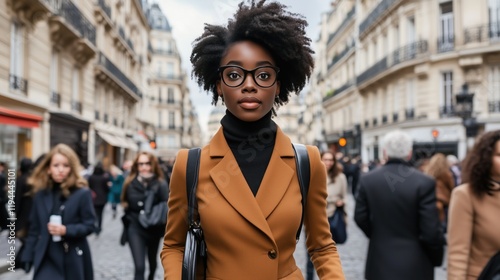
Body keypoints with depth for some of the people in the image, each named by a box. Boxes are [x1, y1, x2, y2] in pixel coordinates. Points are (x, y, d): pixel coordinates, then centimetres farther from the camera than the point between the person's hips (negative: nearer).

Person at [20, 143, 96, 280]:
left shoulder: (82, 193, -8)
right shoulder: (41, 193, 4)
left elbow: (89, 225, -7)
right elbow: (34, 228, 9)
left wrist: (66, 230, -22)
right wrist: (28, 256, 6)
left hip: (73, 258, -2)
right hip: (47, 258, 2)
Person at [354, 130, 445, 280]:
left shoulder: (367, 180, -5)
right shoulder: (424, 183, -14)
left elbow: (360, 218, 2)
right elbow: (431, 231, -14)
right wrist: (437, 256, 5)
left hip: (380, 263, 3)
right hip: (415, 267, -2)